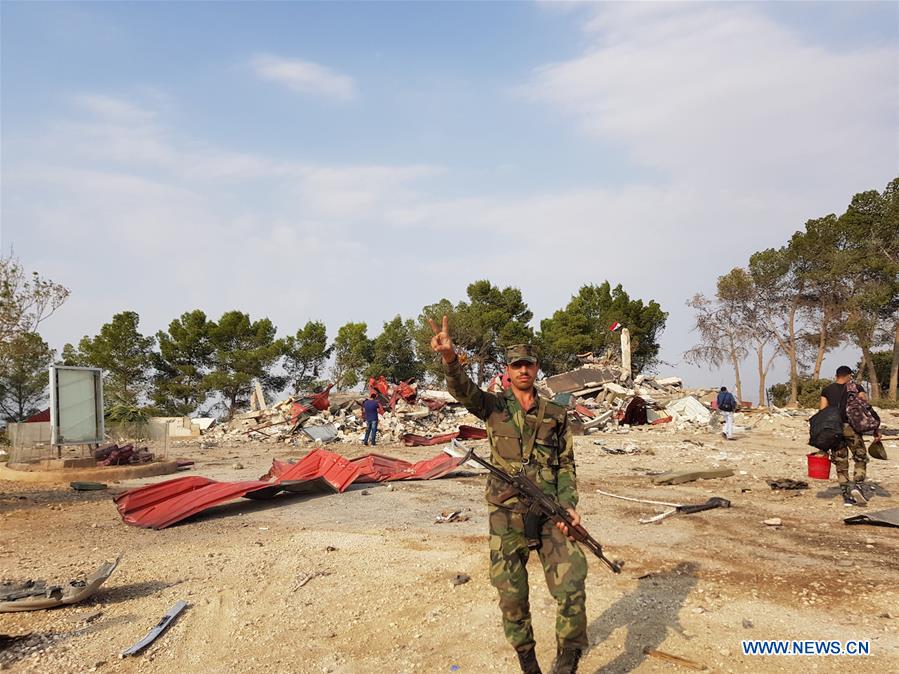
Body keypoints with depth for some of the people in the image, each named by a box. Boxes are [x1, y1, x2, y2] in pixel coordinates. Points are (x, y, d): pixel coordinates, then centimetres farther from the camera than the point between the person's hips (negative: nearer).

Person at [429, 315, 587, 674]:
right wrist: (449, 357, -37)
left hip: (549, 514, 1)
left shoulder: (556, 414, 8)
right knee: (511, 597, 6)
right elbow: (462, 389, -15)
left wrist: (568, 505, -7)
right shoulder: (494, 407, 4)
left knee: (572, 586, -12)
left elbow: (567, 465, 10)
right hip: (506, 518, 0)